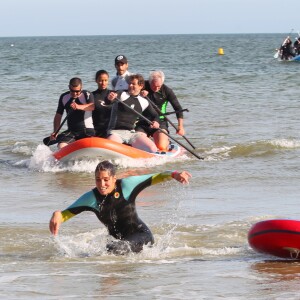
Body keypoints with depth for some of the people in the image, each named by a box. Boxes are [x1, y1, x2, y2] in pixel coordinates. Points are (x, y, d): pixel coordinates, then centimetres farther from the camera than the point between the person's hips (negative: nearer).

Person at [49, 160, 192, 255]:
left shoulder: (126, 185, -17)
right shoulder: (91, 197, -8)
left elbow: (154, 178, -21)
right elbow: (67, 213, -7)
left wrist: (174, 174, -39)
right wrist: (57, 215, -31)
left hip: (141, 235, -6)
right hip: (119, 240, 6)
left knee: (114, 248, -28)